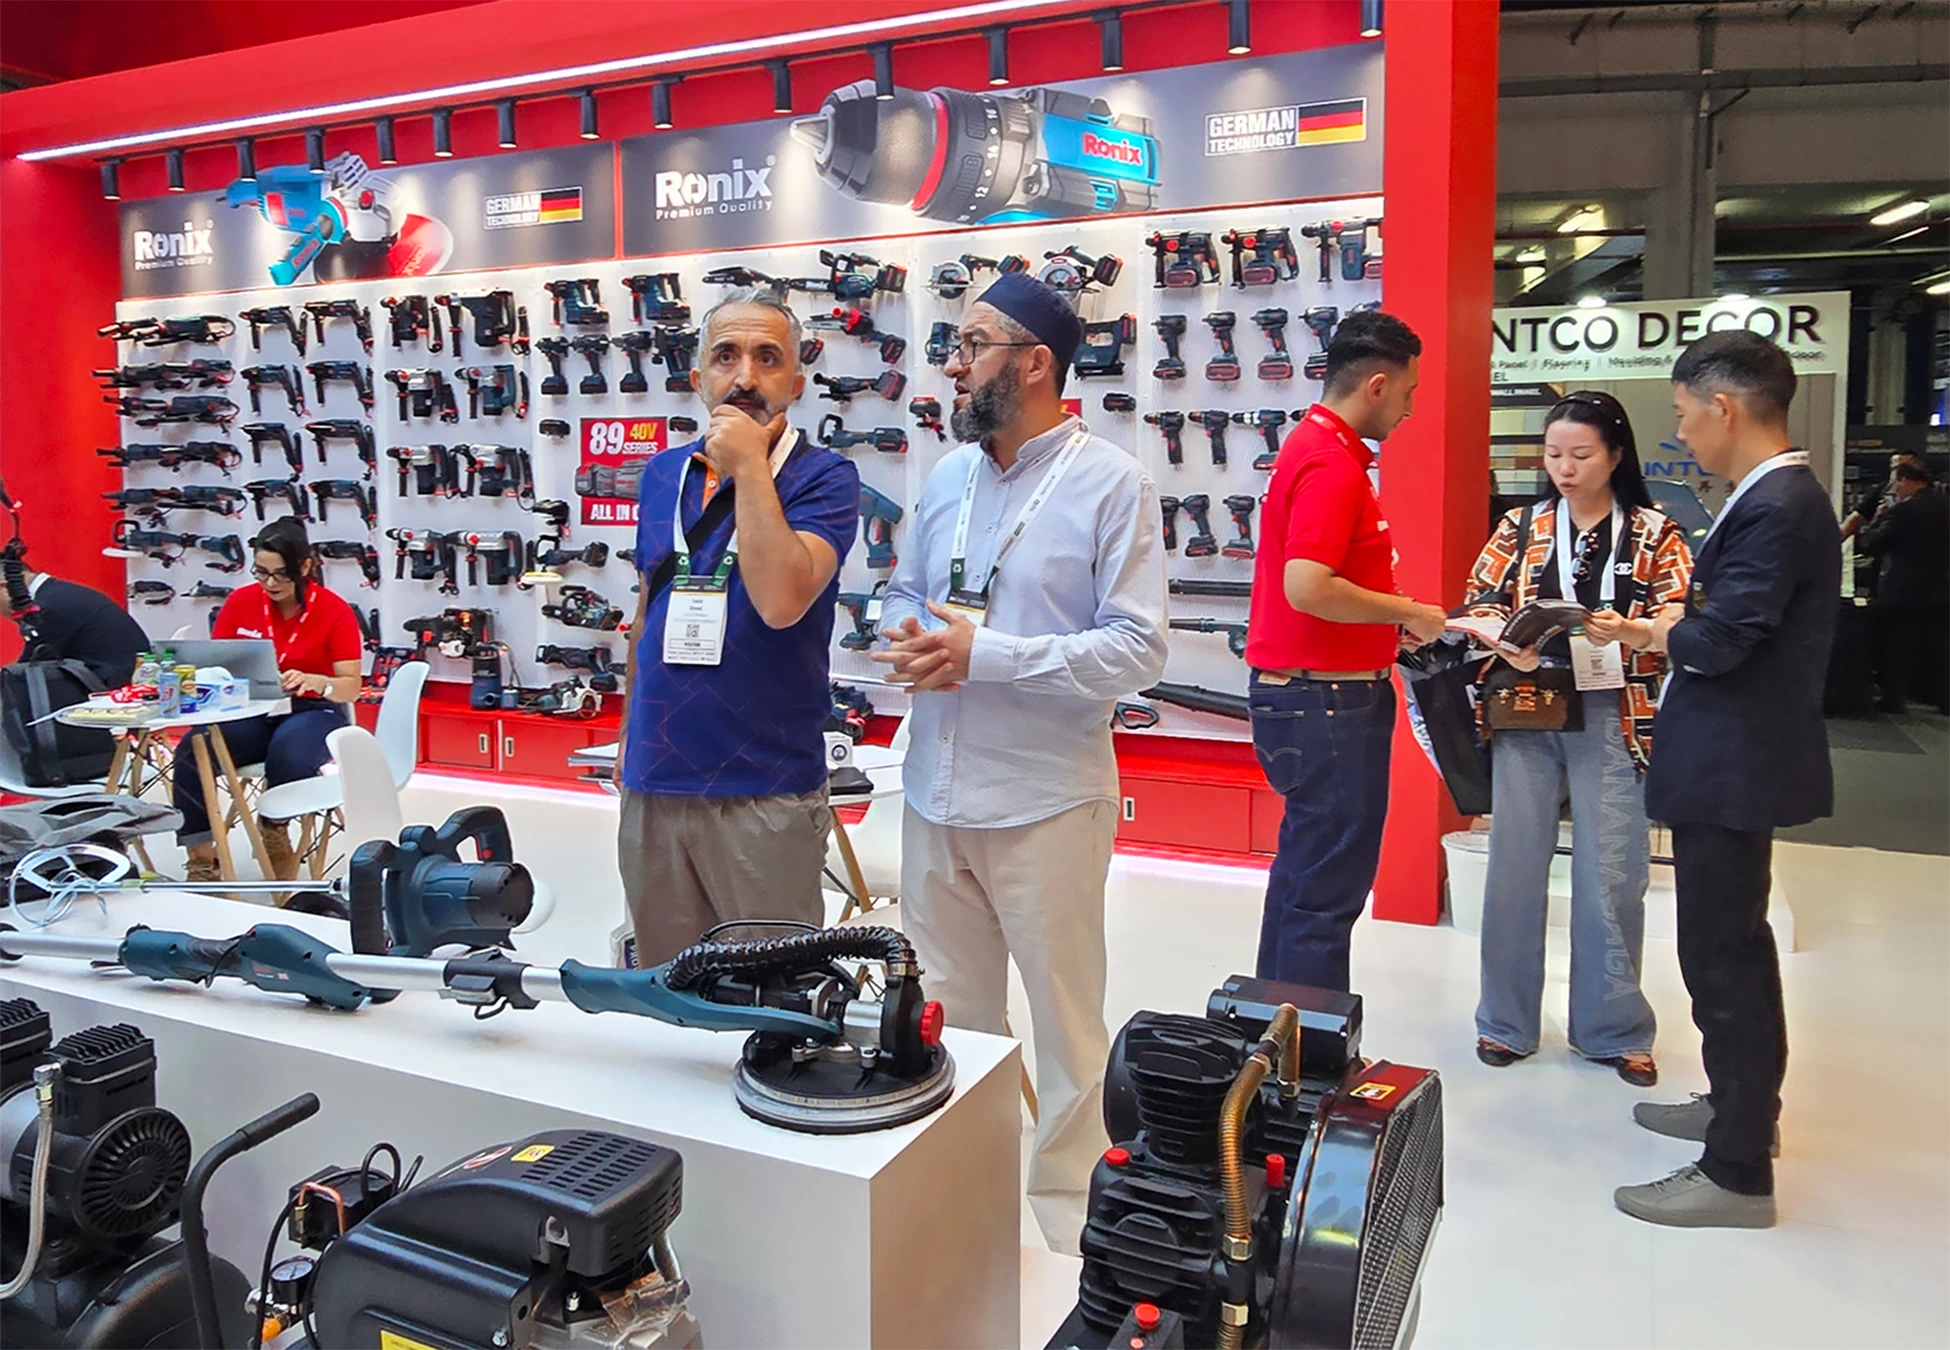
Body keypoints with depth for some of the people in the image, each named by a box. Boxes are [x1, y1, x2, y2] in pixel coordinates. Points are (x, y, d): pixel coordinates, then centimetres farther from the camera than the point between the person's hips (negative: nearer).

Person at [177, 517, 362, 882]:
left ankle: (274, 831, -7)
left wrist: (313, 681, -32)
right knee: (191, 752, -26)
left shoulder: (335, 611, -8)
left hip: (313, 712, -3)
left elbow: (351, 687, -11)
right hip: (252, 711, 3)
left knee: (288, 754, -38)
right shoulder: (241, 601, 1)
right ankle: (201, 856, -15)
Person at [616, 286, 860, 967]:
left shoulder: (823, 478, -8)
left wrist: (749, 467, -18)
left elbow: (781, 600, -25)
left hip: (766, 791, -5)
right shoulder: (662, 474, 9)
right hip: (654, 783, 5)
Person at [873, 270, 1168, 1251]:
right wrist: (905, 637, -8)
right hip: (937, 794, 6)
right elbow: (901, 592, 17)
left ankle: (1064, 1197, 30)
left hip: (1045, 802, -6)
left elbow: (1138, 650, -16)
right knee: (949, 1014, 19)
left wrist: (984, 653, -21)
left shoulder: (1111, 484, -10)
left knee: (1065, 1018, 11)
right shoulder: (947, 476, 10)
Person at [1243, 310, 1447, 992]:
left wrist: (1392, 617, 11)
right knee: (1328, 890, -2)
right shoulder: (1332, 467, -18)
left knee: (1304, 871, 19)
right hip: (1326, 701, -11)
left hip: (1300, 692, 11)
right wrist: (1408, 612, -15)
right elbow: (1308, 588, -29)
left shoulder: (1313, 447, 15)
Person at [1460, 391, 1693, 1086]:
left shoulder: (1655, 534, 5)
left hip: (1613, 719, -1)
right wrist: (1508, 643, -16)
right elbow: (1478, 606, 5)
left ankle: (1613, 1029, 19)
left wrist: (1627, 630, -24)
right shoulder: (1520, 528, 9)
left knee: (1612, 876, 2)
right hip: (1526, 714, 1)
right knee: (1515, 866, 4)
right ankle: (1507, 1021, 19)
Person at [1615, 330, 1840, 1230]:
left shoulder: (1776, 508, -21)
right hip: (1732, 759, 11)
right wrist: (1681, 626, 2)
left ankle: (1738, 1173, 11)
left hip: (1734, 766, -11)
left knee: (1725, 954, -1)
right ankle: (1741, 1102, 41)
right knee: (1729, 945, 23)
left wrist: (1669, 632, -8)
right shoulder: (1778, 497, 11)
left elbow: (1717, 642, -26)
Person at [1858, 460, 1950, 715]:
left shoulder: (1903, 510, -17)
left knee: (1895, 645, 4)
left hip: (1902, 591, -6)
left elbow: (1869, 544, -14)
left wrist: (1879, 517, -1)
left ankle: (1894, 697, 8)